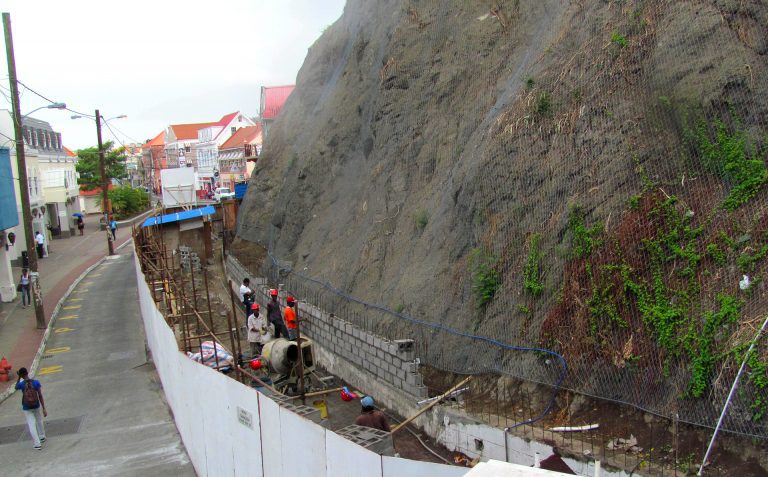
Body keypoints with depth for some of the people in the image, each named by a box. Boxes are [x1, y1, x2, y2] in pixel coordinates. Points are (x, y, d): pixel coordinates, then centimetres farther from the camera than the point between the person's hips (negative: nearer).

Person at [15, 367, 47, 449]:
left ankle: (37, 444, -2)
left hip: (26, 408, -1)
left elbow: (16, 387, 13)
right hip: (36, 406, 2)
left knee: (31, 426, 2)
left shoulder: (21, 384, -14)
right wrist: (44, 409, -8)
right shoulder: (36, 382, -13)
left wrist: (19, 377, 10)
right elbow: (40, 396, -12)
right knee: (39, 421, 24)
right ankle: (42, 437, 40)